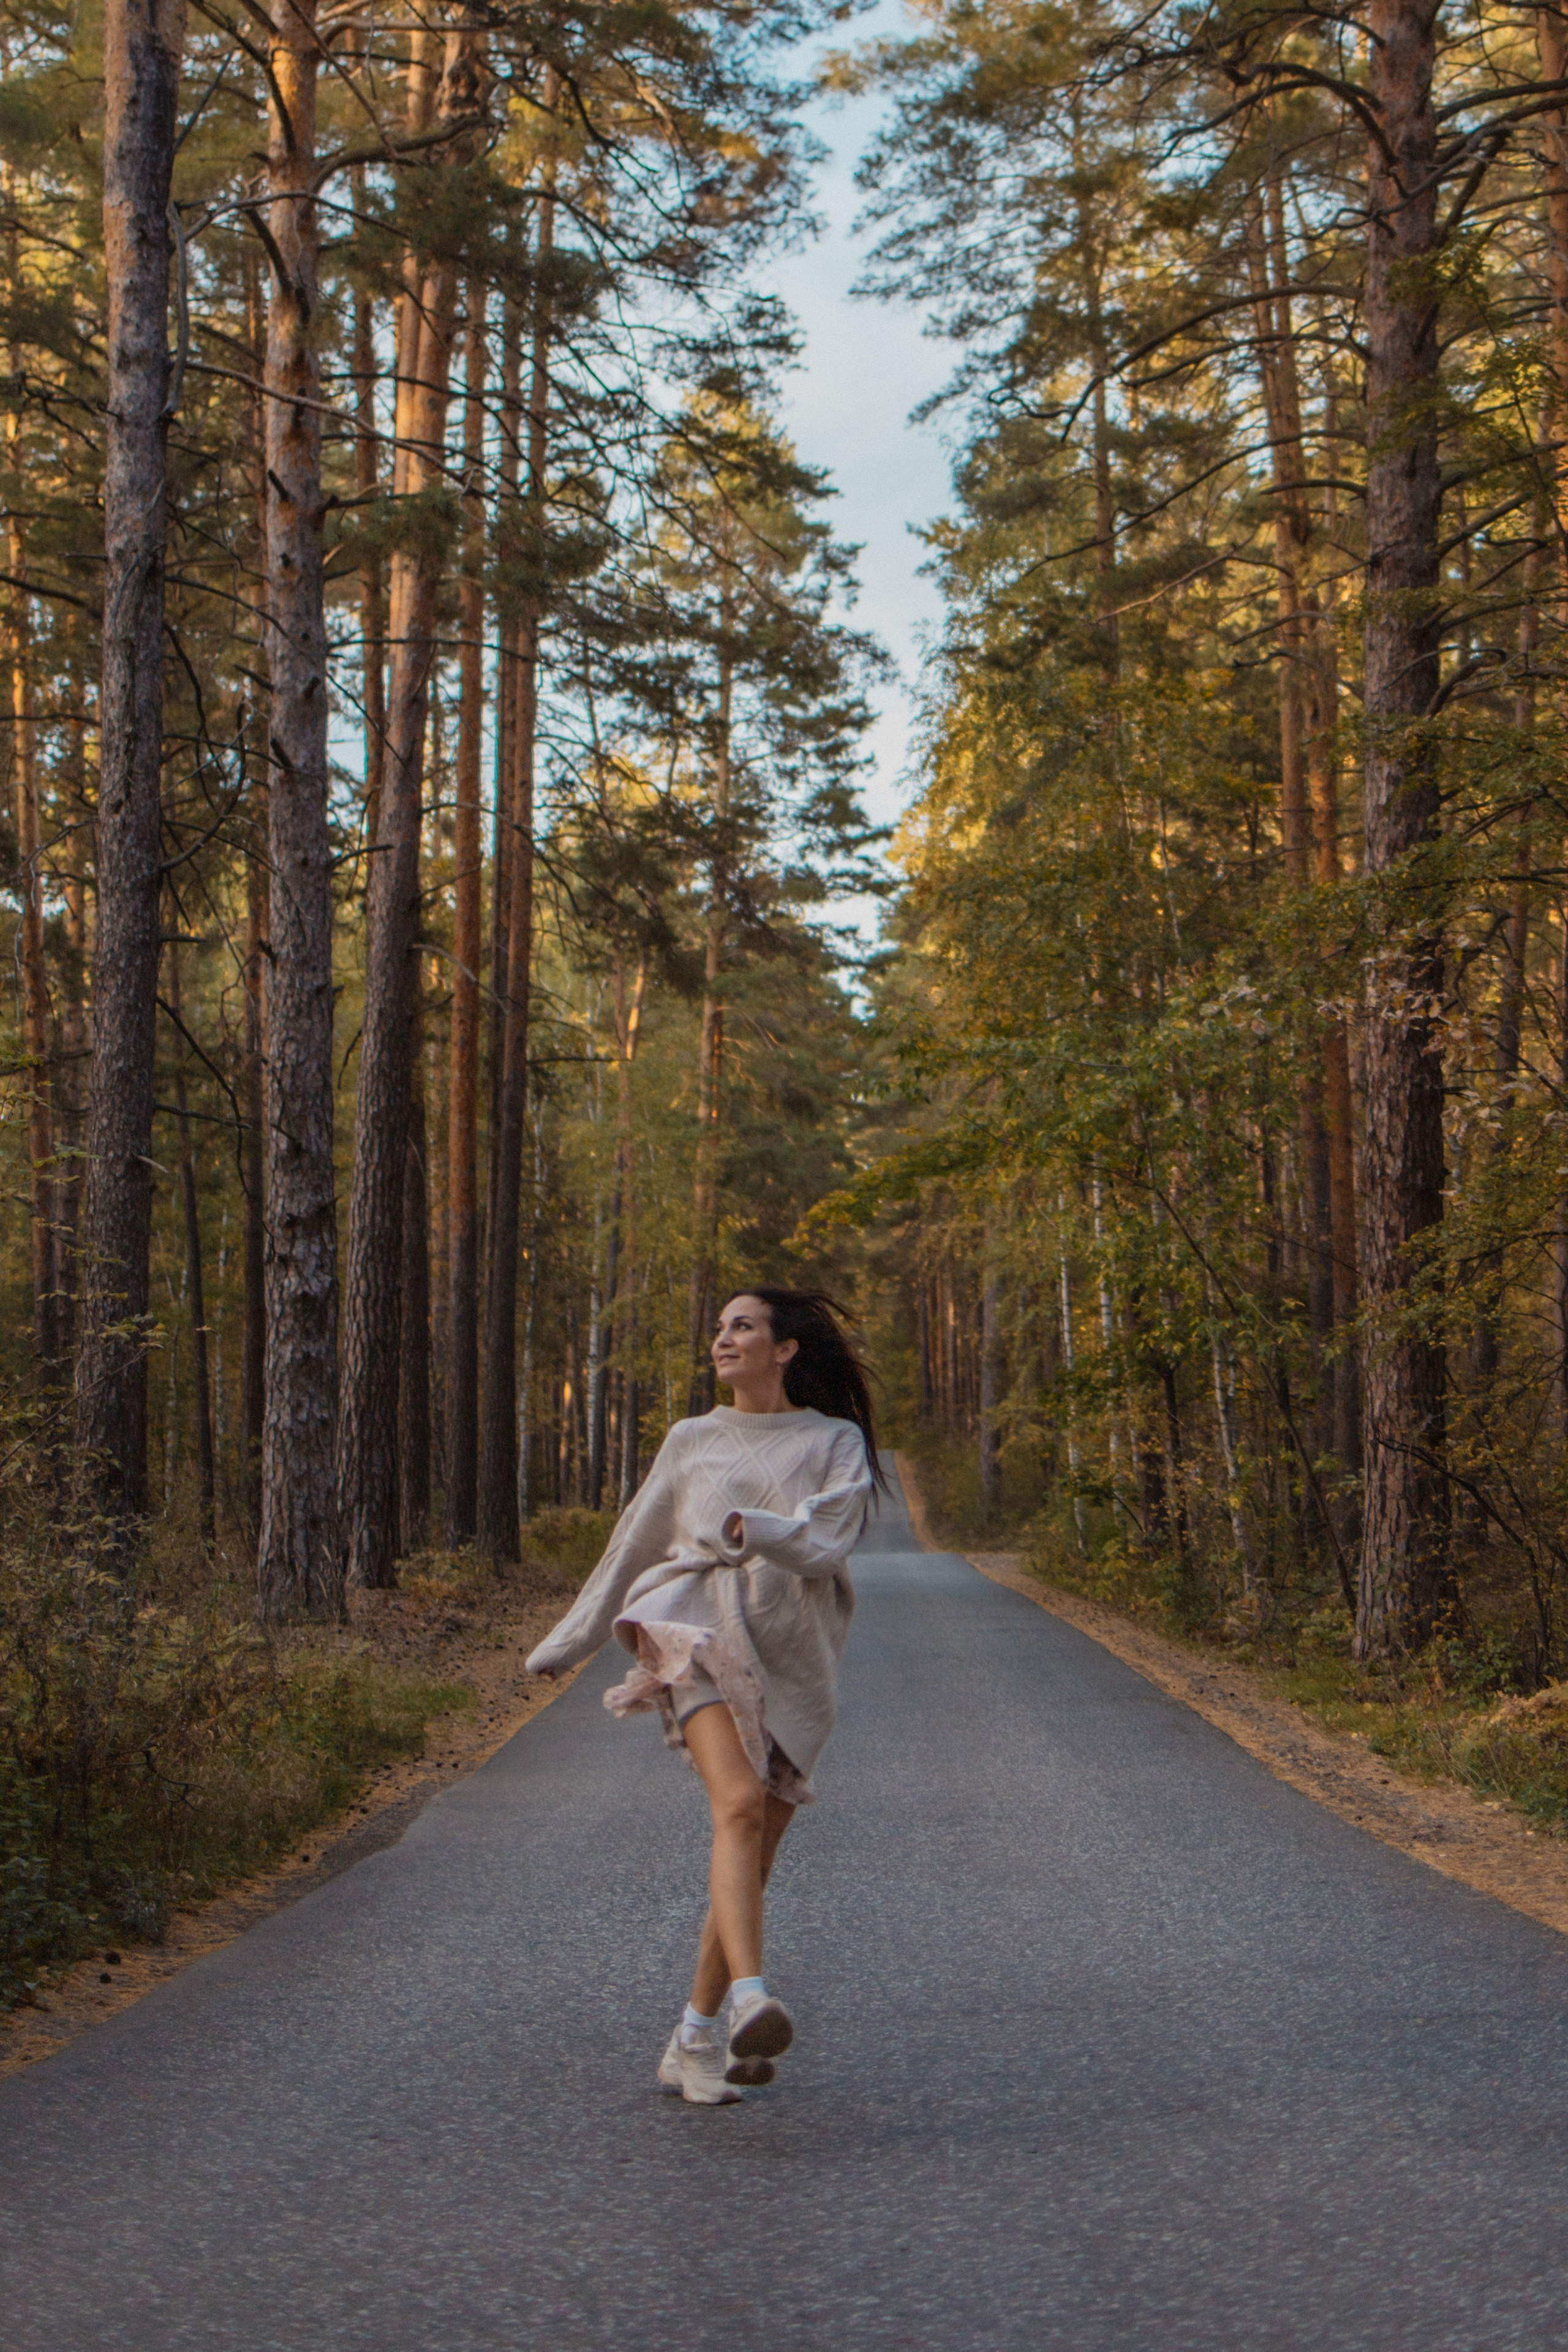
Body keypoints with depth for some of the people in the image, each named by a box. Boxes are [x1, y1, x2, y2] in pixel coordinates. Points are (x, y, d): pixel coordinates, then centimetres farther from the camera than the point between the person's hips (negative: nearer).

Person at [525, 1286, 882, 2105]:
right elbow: (635, 1545, 24)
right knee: (741, 1803, -27)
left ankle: (694, 2045, 14)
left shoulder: (836, 1444, 11)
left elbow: (826, 1545, -5)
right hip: (697, 1629, -1)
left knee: (751, 1863, 2)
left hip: (790, 1663, 1)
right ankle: (750, 2000, -42)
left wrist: (755, 1530, -25)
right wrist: (567, 1642, 29)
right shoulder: (692, 1441, 16)